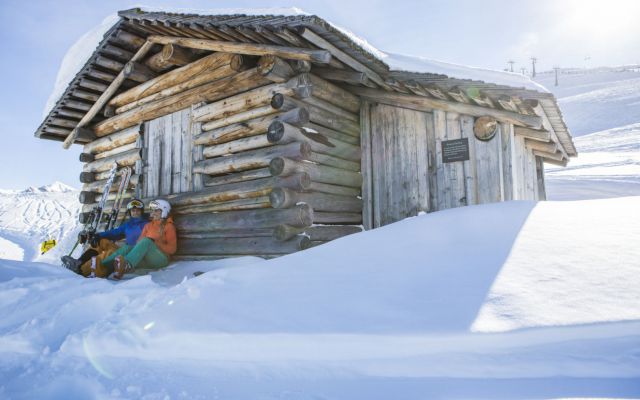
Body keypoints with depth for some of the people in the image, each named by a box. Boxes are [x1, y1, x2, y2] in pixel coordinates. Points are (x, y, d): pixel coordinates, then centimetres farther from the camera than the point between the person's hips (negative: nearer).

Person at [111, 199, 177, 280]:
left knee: (146, 241, -32)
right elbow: (139, 241, 12)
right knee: (126, 248, -21)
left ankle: (127, 264, -59)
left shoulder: (169, 226, 6)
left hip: (161, 258, -5)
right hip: (146, 259, 5)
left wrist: (156, 244, -14)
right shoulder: (148, 225, 22)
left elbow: (172, 249, -2)